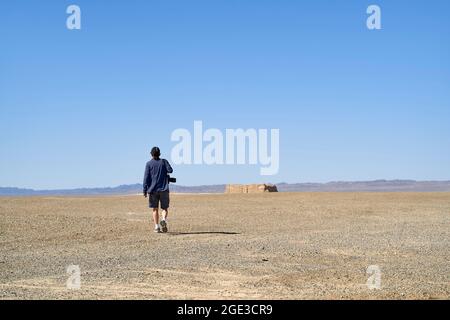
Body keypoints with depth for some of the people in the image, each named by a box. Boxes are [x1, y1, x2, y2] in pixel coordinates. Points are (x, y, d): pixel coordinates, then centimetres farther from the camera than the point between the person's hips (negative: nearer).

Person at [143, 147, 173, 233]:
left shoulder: (149, 164, 2)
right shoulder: (164, 161, 4)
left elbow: (146, 178, -2)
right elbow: (170, 170, -9)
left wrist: (145, 190, 0)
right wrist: (164, 170, 14)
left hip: (153, 190, 0)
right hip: (164, 189, 0)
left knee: (155, 209, 8)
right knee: (165, 208, 7)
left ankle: (157, 227, 2)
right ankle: (164, 220, -21)